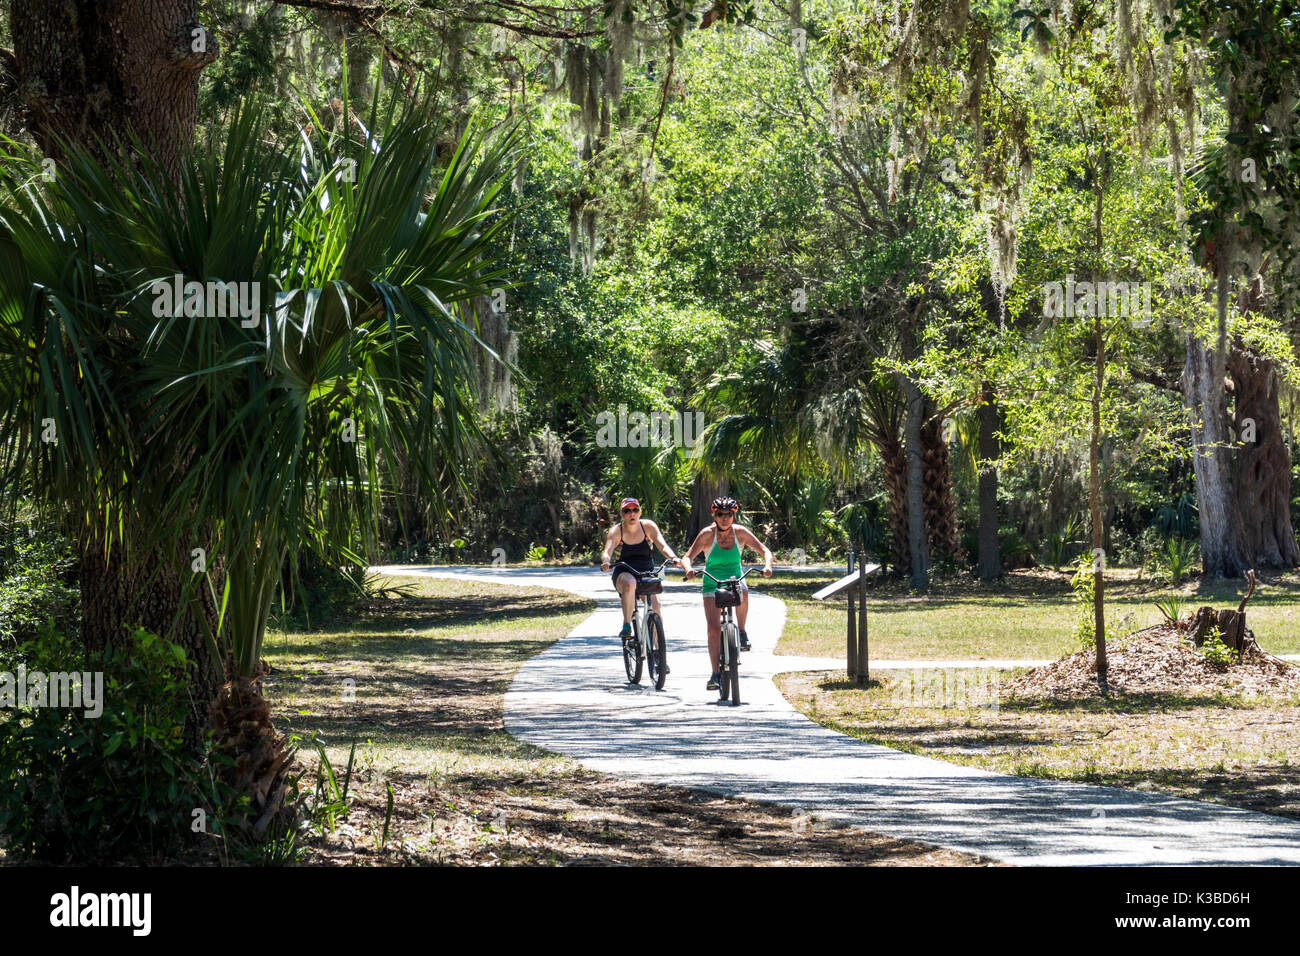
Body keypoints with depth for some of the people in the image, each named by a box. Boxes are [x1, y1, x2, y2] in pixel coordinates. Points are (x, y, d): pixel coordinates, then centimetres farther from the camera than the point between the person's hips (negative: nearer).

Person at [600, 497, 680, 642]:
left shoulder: (648, 526, -3)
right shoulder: (616, 531, -7)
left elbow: (662, 545, -14)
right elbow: (607, 552, -20)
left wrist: (673, 557, -34)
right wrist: (605, 562, -44)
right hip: (623, 574, -2)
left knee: (655, 605, -22)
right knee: (630, 583, -39)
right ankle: (626, 626, -32)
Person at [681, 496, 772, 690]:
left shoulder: (740, 532, -9)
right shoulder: (707, 534, -13)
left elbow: (764, 550, -8)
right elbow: (687, 557, -17)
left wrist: (767, 565, -30)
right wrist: (688, 569, -40)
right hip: (712, 584, -1)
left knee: (743, 593, -37)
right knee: (714, 629, -12)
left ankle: (742, 632, -14)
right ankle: (715, 674, -3)